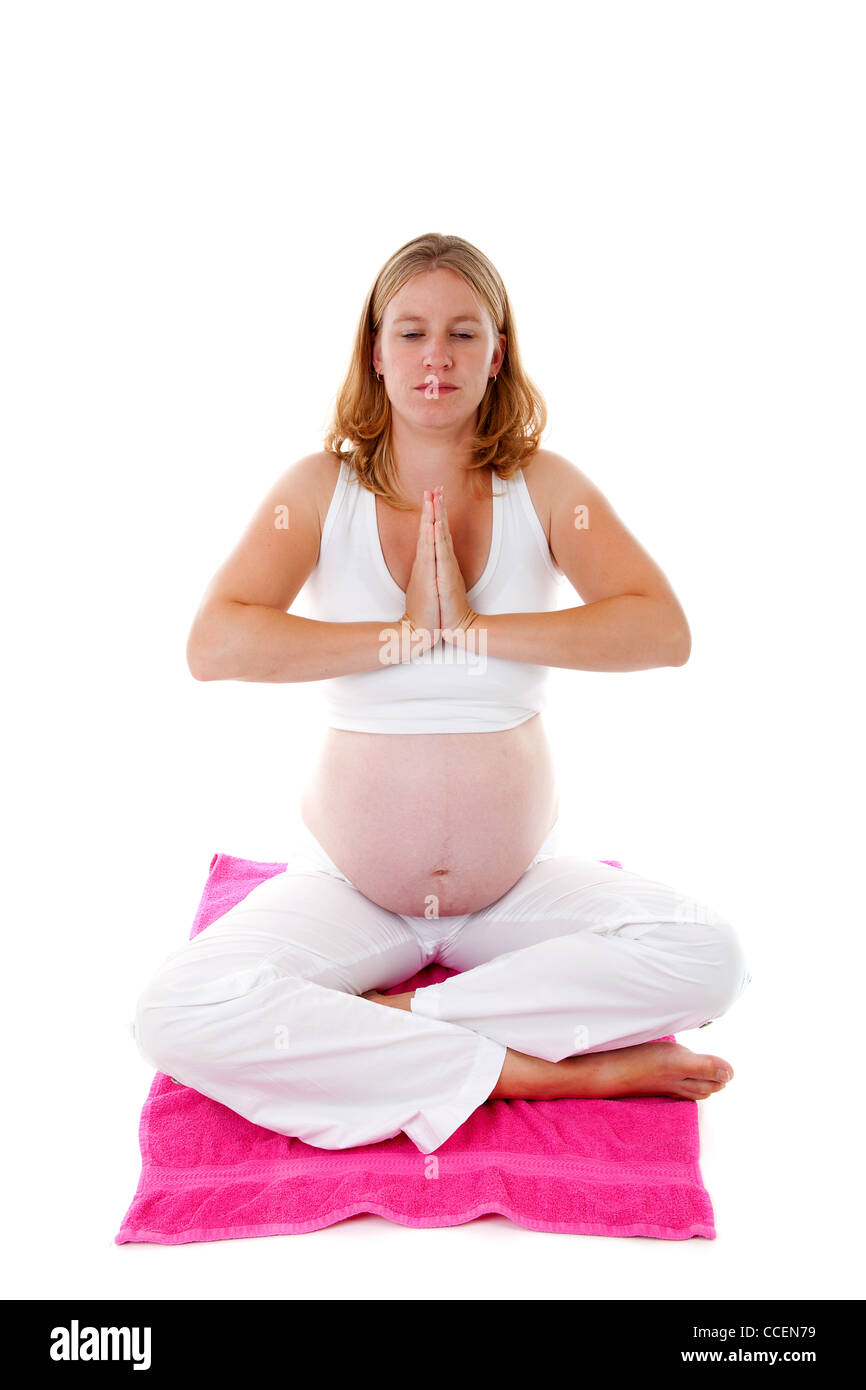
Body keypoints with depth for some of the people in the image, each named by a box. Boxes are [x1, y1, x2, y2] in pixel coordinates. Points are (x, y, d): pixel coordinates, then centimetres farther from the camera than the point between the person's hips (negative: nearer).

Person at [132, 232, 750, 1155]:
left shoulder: (543, 486, -2)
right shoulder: (323, 488, -4)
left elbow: (664, 632, -17)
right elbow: (213, 645, -19)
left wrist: (475, 629, -21)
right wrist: (405, 634, -20)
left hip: (520, 885, 1)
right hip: (348, 886, 0)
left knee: (706, 958, -23)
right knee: (177, 1016, -25)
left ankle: (373, 1025, -13)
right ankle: (553, 1070, -18)